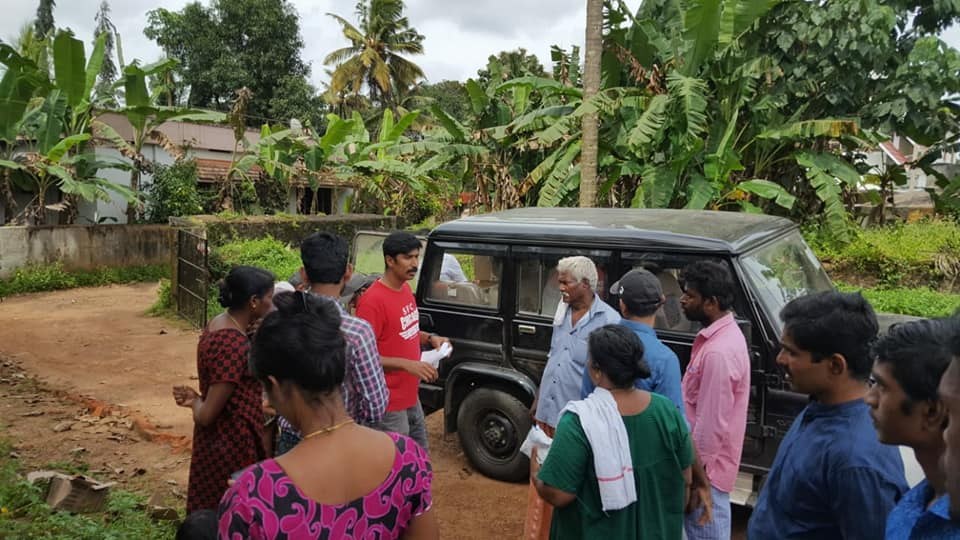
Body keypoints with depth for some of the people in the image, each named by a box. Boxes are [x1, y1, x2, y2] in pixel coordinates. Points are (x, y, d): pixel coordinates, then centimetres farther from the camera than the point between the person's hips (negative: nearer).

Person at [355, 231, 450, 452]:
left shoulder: (405, 289, 6)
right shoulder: (372, 300, -22)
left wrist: (429, 338, 3)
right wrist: (407, 364, -28)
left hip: (411, 397, 9)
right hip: (389, 404, -9)